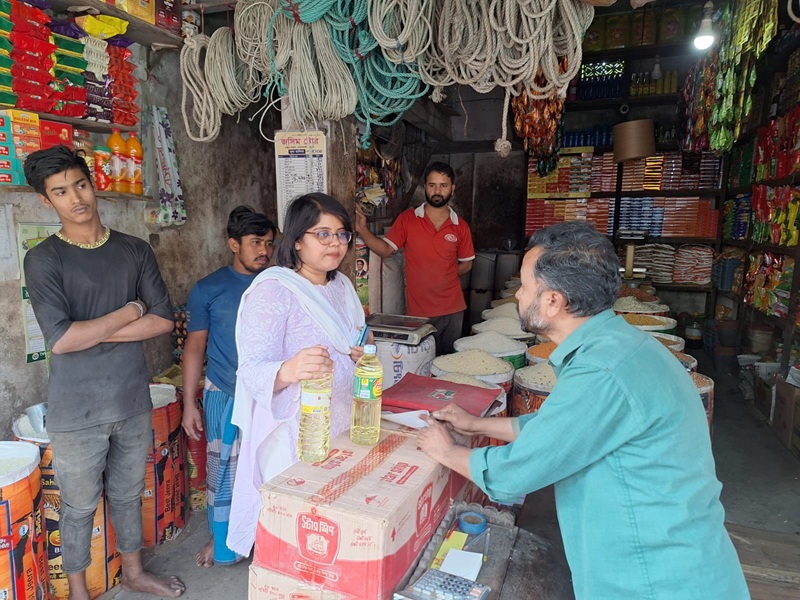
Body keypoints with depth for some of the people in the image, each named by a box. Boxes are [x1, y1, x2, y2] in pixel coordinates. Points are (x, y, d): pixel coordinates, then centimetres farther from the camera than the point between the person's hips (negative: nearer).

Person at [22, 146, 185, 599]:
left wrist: (92, 331, -13)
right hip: (77, 410, -3)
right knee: (80, 506, 14)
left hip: (134, 400, 3)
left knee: (129, 494, 21)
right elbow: (61, 340, -20)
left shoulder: (135, 251, 2)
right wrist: (130, 312, -12)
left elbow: (164, 320, -6)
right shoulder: (44, 260, -9)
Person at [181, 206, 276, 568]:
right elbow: (195, 346, 0)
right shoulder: (208, 289, -4)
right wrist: (189, 404, -1)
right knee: (224, 469, 11)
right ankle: (220, 537, 34)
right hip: (226, 395, -1)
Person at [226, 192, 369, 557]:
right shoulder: (273, 290, -17)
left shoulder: (341, 286, 8)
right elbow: (252, 370, -25)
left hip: (342, 427, 8)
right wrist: (287, 371, -46)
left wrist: (358, 355, -1)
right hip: (295, 434, -7)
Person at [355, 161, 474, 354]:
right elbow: (385, 249, -3)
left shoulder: (461, 226, 3)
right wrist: (363, 230, -17)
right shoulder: (407, 219, -1)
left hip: (452, 309, 2)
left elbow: (466, 264, 13)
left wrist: (444, 277, 0)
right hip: (417, 310, -2)